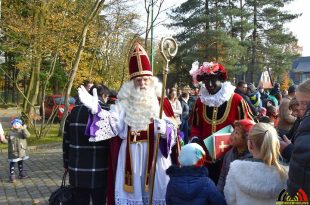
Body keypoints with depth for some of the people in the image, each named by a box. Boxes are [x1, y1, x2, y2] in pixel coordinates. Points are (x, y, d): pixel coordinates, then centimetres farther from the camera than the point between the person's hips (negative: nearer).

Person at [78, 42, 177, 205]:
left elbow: (173, 130, 0)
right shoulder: (124, 103, 4)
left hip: (156, 156, 0)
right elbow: (112, 123, -10)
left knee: (155, 192, 7)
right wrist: (95, 108, -25)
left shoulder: (161, 102, 3)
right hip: (131, 157, 0)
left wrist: (164, 130, -23)